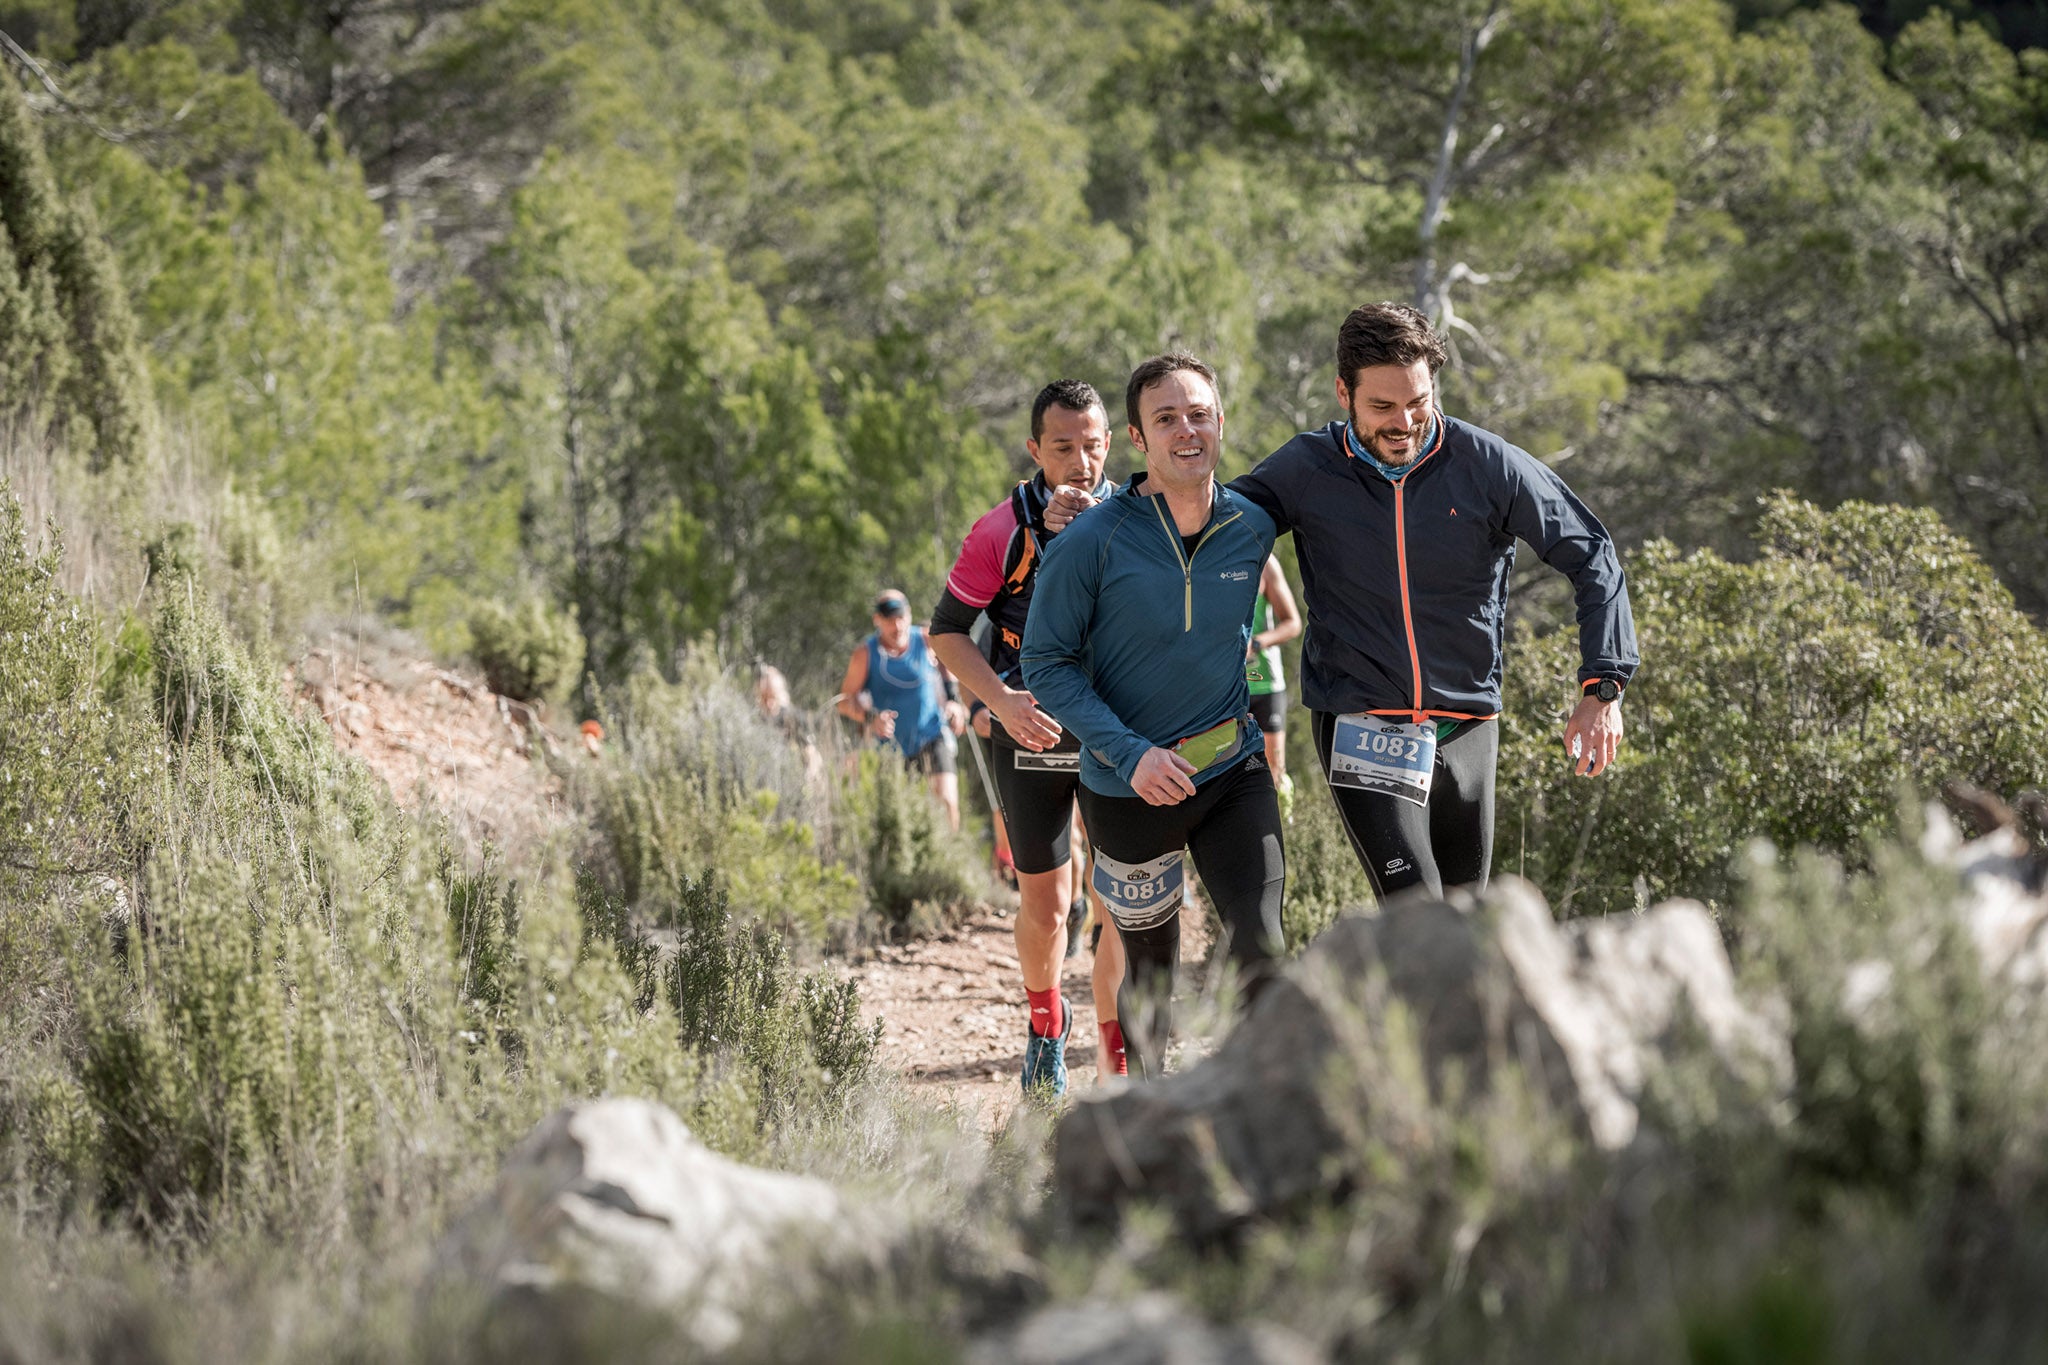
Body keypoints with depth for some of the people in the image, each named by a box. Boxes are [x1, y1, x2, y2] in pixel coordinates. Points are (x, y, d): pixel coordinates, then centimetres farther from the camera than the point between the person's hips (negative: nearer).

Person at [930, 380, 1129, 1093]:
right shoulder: (1004, 531, -11)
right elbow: (947, 631, -4)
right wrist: (1001, 699, -17)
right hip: (1031, 732, -1)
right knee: (1046, 902, 5)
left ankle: (1116, 1060, 3)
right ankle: (1046, 1023, 32)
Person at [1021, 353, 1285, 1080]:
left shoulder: (1252, 529, -3)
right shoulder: (1090, 542, -16)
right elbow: (1045, 664, -12)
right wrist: (1130, 752, -21)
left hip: (1235, 773, 2)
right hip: (1130, 790, -2)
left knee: (1261, 950, -14)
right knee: (1150, 970, 11)